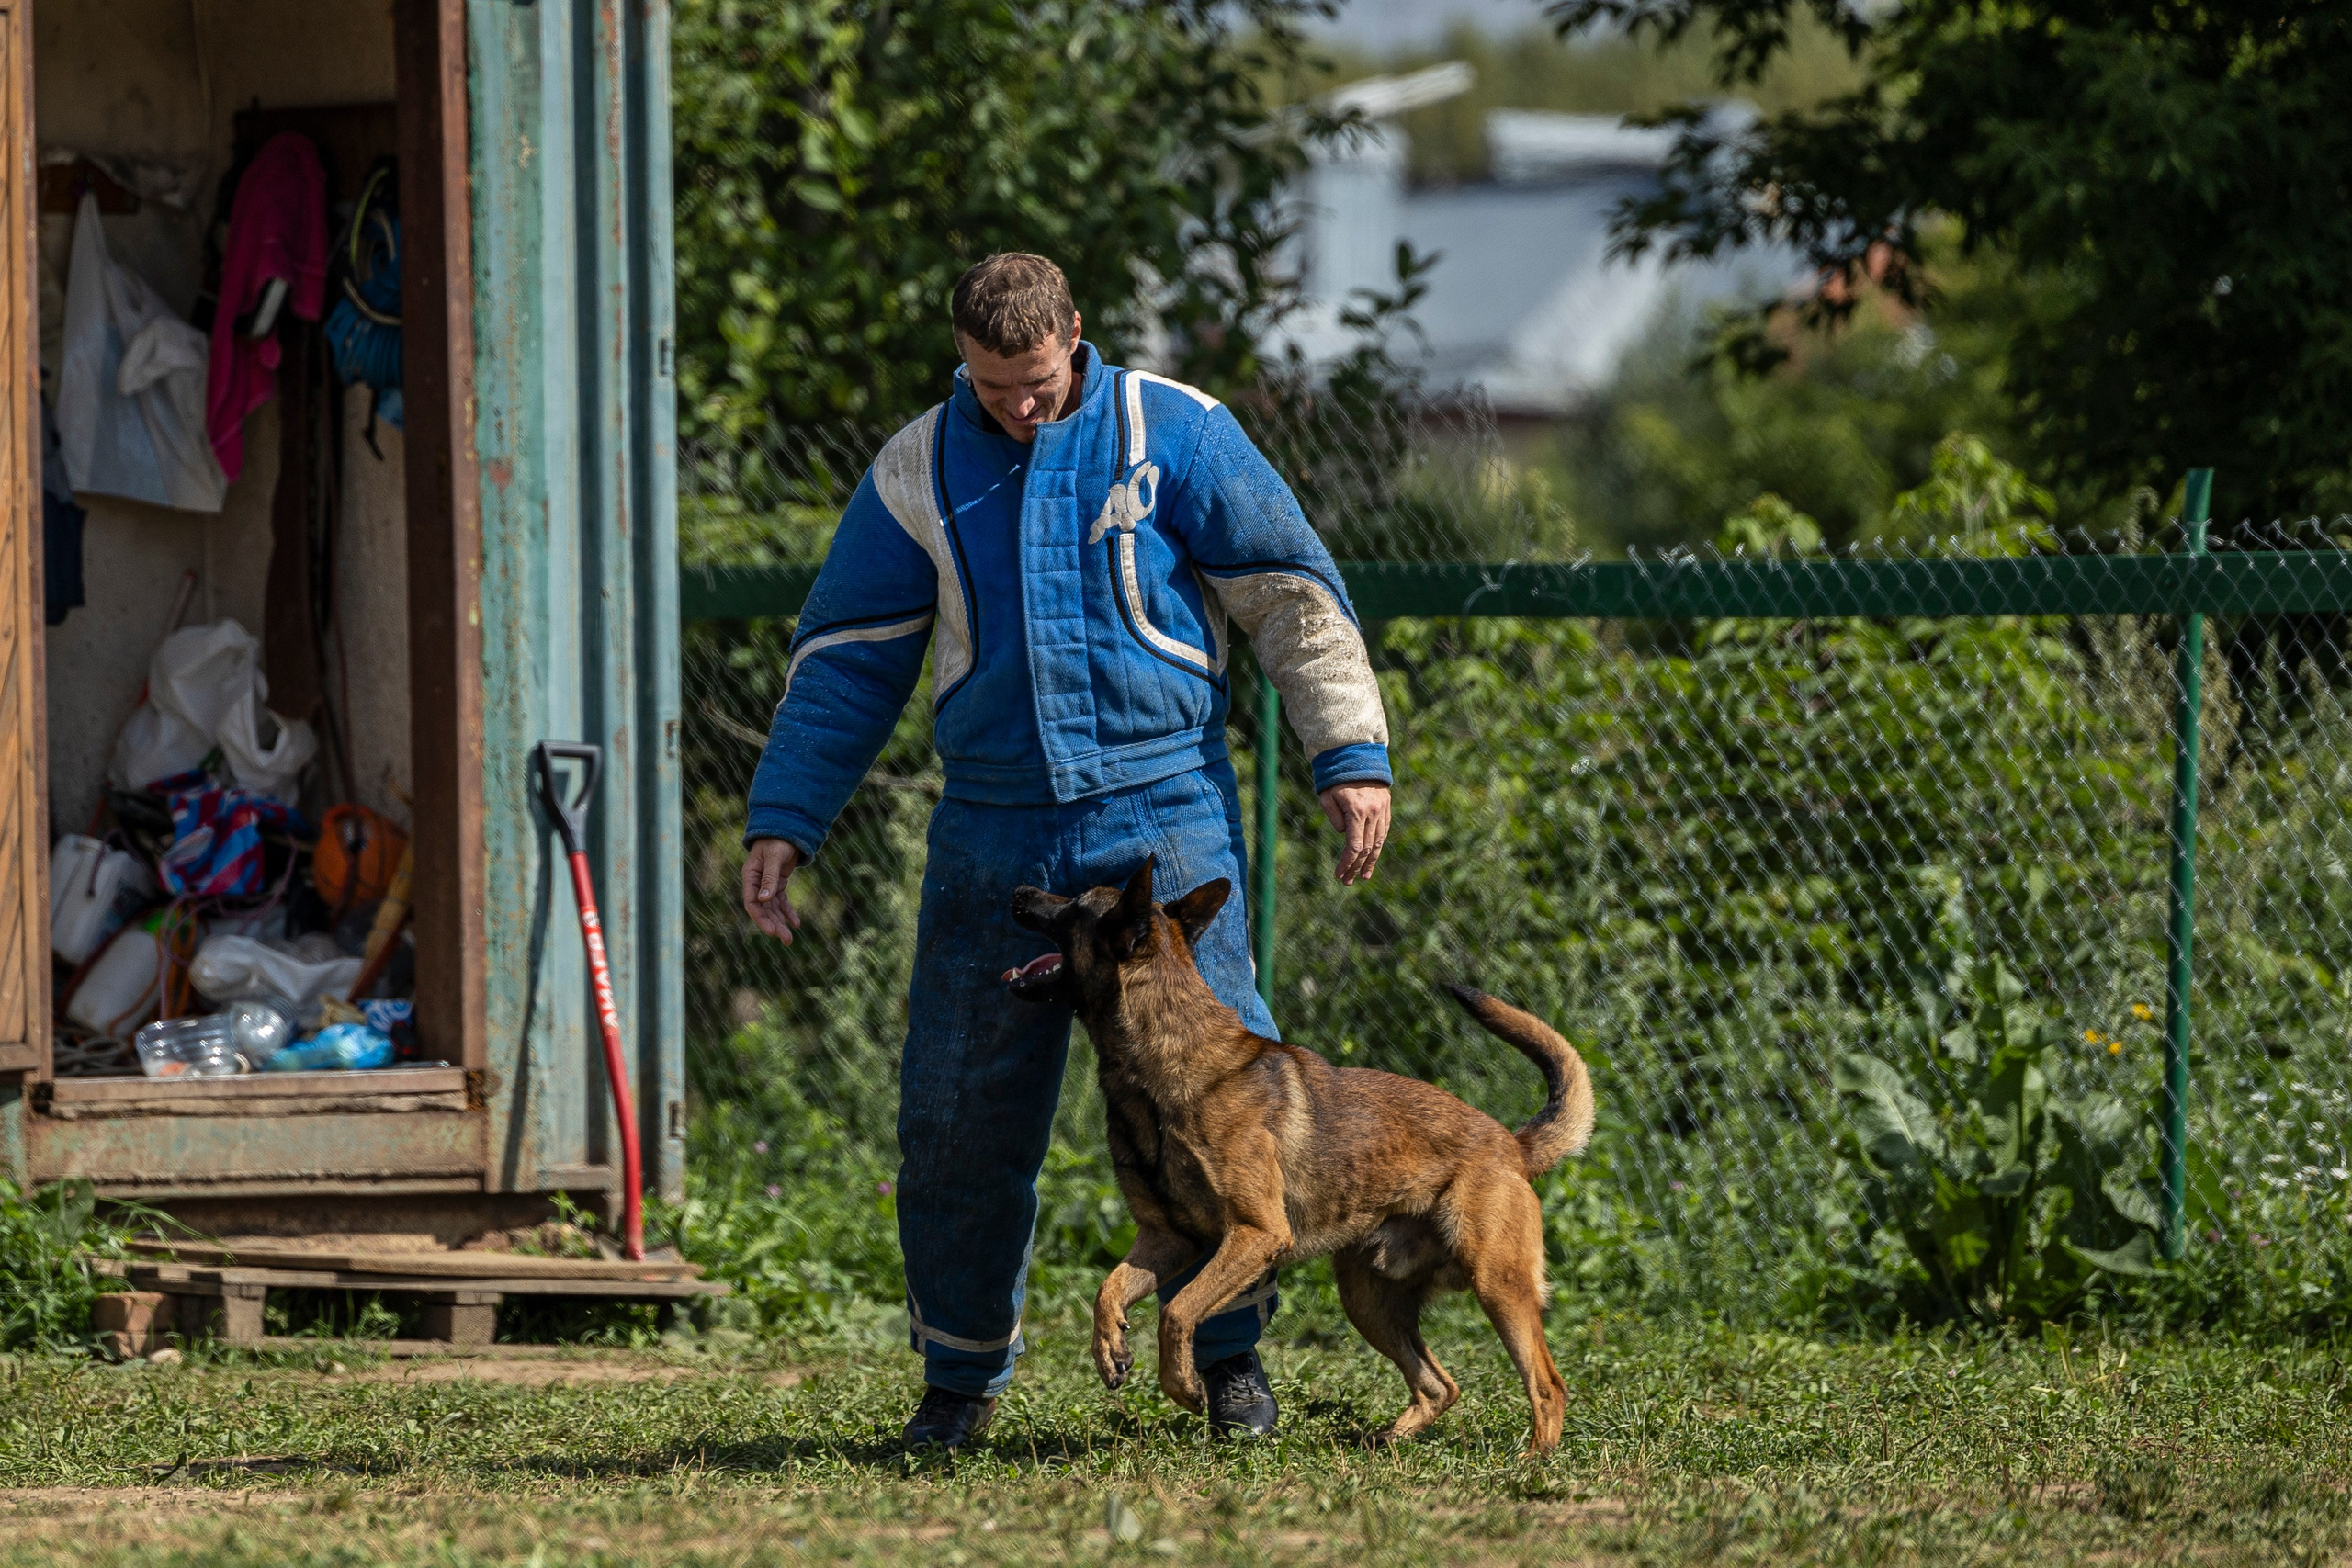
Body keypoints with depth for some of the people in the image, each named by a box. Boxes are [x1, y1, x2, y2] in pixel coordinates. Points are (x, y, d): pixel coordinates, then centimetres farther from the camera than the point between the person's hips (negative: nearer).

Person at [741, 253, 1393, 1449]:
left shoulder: (1171, 433, 0)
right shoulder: (916, 475, 7)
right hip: (994, 833, 2)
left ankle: (1229, 1353, 3)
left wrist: (1351, 754, -6)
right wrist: (781, 822, 4)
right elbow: (846, 663, 11)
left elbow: (1292, 596, 2)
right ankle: (962, 1373, 17)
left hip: (1161, 809, -2)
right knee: (961, 1114, 1)